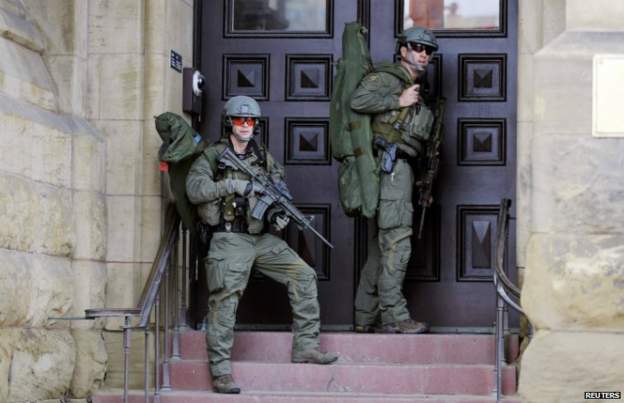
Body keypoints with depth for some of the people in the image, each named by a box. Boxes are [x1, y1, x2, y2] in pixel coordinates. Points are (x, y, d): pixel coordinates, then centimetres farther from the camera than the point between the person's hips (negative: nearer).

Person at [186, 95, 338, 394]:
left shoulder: (263, 157, 14)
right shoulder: (212, 156, 0)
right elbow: (194, 189, -14)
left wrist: (278, 212, -7)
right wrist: (235, 185, -21)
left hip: (262, 238, 5)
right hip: (230, 239, -5)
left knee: (303, 275, -3)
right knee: (225, 300, -13)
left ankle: (305, 346, 3)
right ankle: (221, 371, -10)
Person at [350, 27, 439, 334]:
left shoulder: (416, 90, 24)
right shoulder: (386, 78, -3)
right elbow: (358, 100, -21)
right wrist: (398, 101, -15)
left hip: (400, 168, 9)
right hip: (391, 163, -9)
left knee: (382, 245, 9)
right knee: (396, 242, -13)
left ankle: (366, 317, 11)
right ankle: (394, 316, -14)